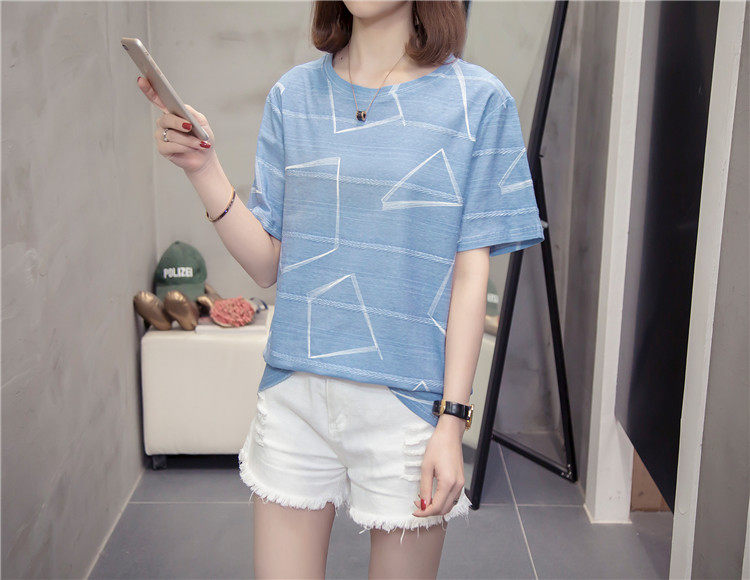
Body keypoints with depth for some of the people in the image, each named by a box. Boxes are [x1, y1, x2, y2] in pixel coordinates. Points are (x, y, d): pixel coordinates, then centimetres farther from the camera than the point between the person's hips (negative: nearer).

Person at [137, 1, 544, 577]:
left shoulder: (478, 99, -3)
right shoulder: (293, 95, 6)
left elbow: (471, 274, -5)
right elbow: (269, 264, 5)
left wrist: (452, 420, -9)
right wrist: (204, 167, -8)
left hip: (409, 400, -2)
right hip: (296, 395, 3)